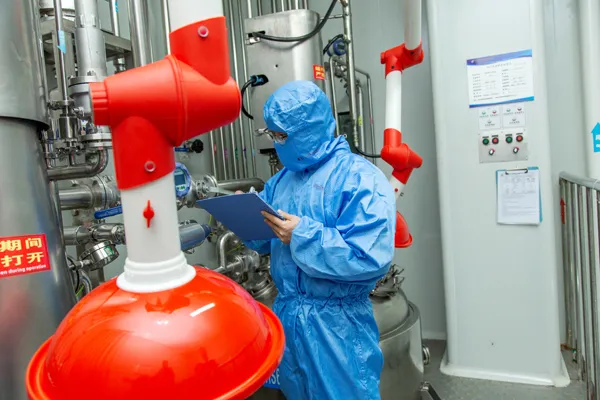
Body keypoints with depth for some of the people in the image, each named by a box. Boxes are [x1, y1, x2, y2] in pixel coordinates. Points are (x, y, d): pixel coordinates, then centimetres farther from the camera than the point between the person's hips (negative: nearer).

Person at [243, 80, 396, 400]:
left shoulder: (360, 178, -17)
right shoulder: (282, 179, 8)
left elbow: (371, 258, -27)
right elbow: (267, 242, 12)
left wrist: (303, 235, -25)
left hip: (336, 324, -7)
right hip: (285, 314, 7)